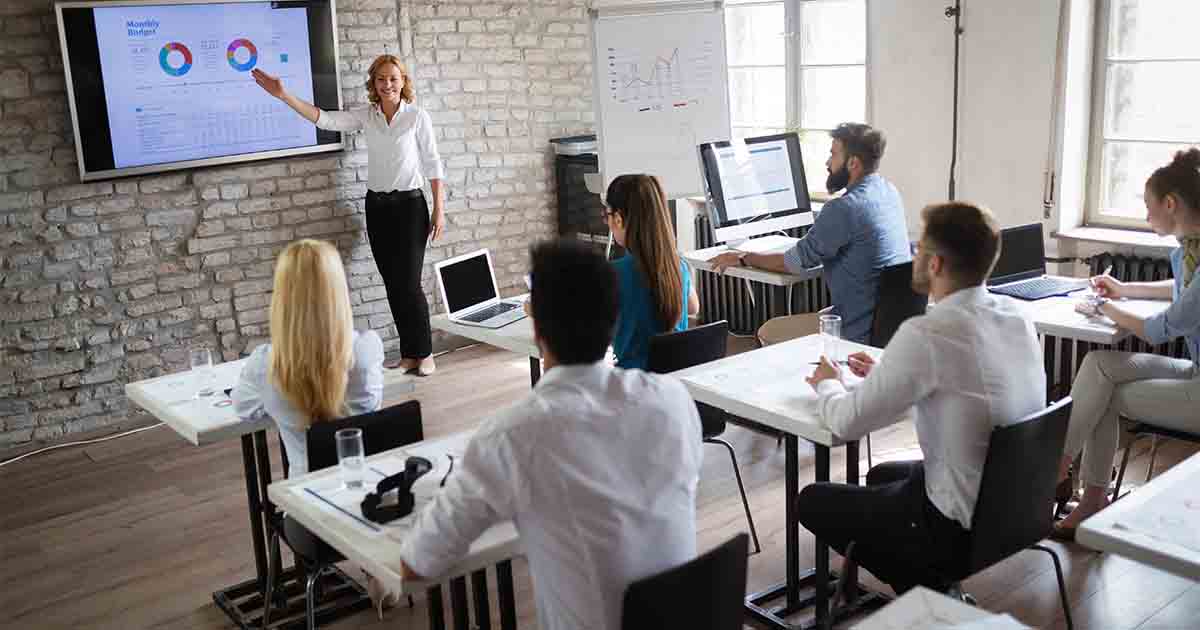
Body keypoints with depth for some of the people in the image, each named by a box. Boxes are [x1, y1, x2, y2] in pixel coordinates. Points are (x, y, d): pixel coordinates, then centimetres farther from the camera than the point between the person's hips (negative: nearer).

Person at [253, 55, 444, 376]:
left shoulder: (417, 116, -4)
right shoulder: (366, 117, 5)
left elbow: (432, 164, -3)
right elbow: (324, 119, -5)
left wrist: (438, 211, -6)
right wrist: (284, 95, -16)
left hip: (409, 205, -4)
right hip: (376, 206, 4)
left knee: (409, 284, -6)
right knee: (393, 285, 7)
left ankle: (424, 353, 8)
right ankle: (408, 354, 17)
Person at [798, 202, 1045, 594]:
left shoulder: (927, 334, -27)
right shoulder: (1017, 315, -3)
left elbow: (846, 423, -17)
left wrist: (827, 385, 4)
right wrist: (885, 375, 15)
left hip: (962, 528, -8)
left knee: (812, 501, 12)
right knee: (881, 475, 31)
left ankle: (930, 592, 12)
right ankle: (938, 590, 22)